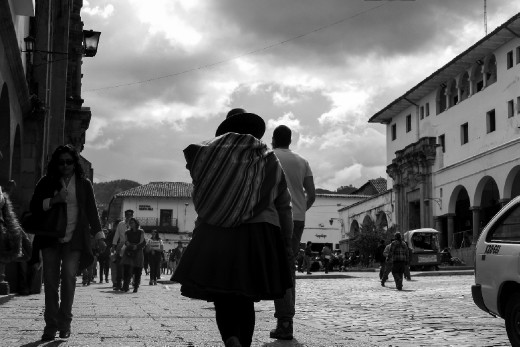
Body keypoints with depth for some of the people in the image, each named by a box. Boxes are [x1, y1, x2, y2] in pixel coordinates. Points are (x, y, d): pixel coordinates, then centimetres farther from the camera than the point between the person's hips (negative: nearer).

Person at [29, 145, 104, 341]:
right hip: (50, 237, 1)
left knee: (68, 275, -14)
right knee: (50, 280, -2)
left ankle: (64, 323, -4)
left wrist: (98, 236, 4)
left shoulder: (83, 184, 8)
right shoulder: (47, 183, 8)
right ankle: (50, 325, 5)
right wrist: (53, 200, -13)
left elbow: (91, 210, 11)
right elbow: (34, 207, 3)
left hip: (74, 239, -1)